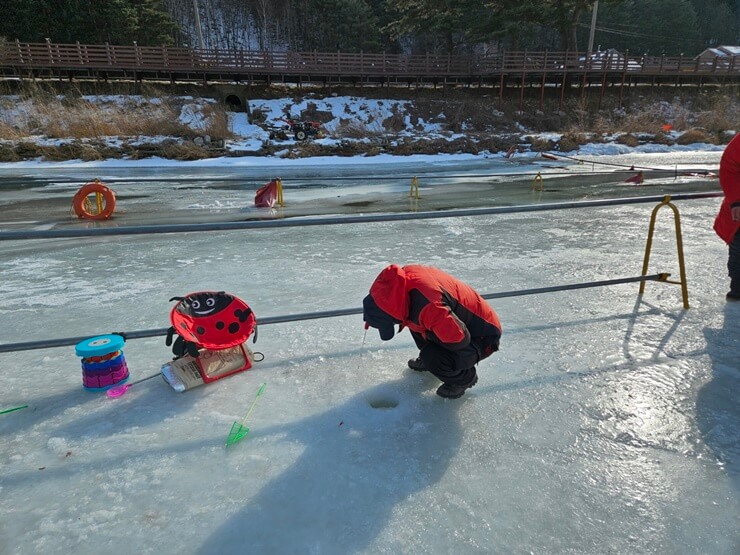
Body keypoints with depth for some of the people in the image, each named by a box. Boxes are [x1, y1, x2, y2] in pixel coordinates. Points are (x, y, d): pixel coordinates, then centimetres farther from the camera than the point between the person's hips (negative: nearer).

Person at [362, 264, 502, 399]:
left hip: (482, 337, -9)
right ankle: (428, 359, 28)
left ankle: (465, 378, 2)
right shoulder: (407, 273, -15)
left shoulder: (427, 306, -41)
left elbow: (459, 340, -33)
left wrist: (426, 334, -17)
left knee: (432, 356, -29)